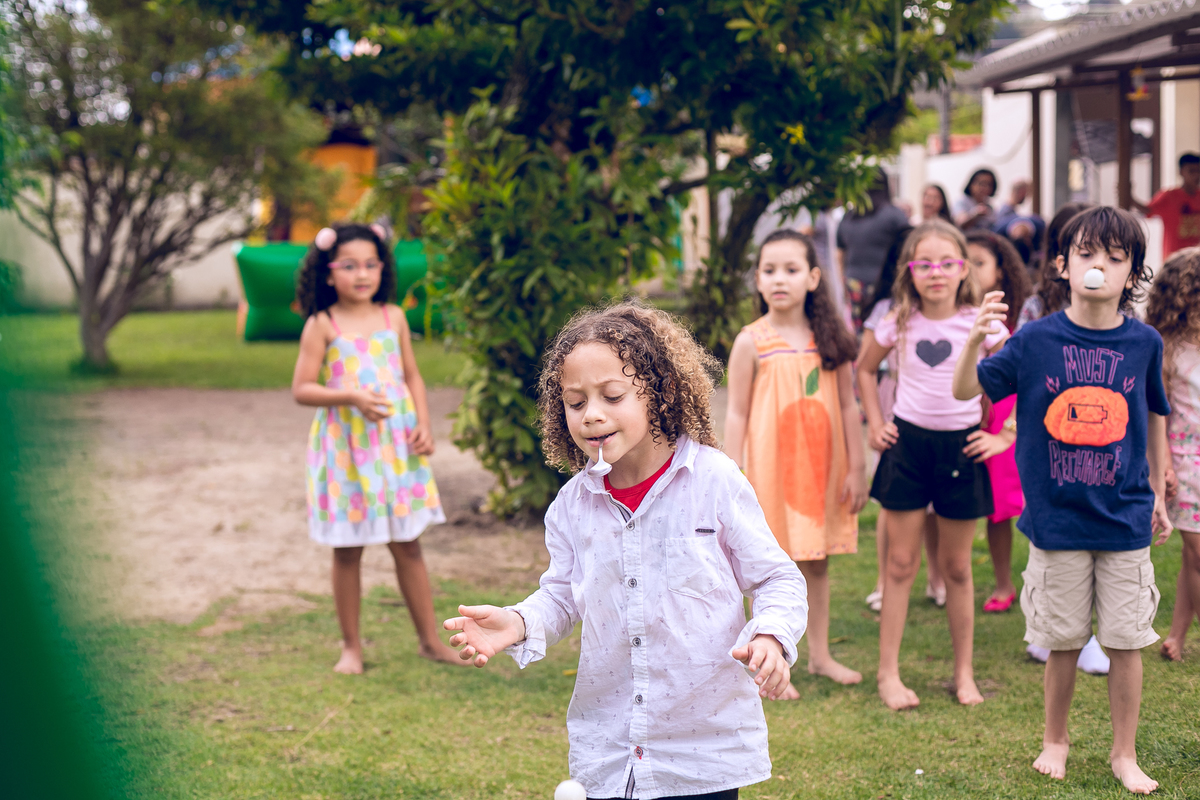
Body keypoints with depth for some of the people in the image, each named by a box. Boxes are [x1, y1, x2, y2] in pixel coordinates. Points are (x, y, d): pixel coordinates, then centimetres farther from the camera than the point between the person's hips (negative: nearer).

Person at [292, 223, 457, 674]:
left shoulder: (393, 318, 5)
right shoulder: (322, 325, -5)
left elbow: (412, 376, 11)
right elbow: (301, 389, -8)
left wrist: (423, 426, -2)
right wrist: (350, 397, -22)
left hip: (396, 446, 3)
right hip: (345, 446, -2)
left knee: (407, 545, 9)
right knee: (347, 550, 6)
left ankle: (430, 640, 18)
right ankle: (351, 646, 19)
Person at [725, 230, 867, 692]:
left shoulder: (830, 338, 2)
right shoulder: (752, 342, -7)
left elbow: (848, 407, 6)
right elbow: (737, 414, -5)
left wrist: (857, 468, 4)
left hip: (822, 465, 3)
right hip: (770, 467, -3)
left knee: (818, 562, 12)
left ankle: (820, 654, 26)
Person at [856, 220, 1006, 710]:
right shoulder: (899, 323, -2)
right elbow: (865, 369, 15)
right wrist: (875, 424, 8)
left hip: (960, 448, 0)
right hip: (907, 444, 1)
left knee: (957, 567, 9)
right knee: (901, 563, 4)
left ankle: (964, 672, 22)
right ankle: (888, 672, 11)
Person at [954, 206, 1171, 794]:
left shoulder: (1143, 343, -1)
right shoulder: (1037, 340, -6)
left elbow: (1155, 419, 12)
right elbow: (965, 391, -5)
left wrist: (1157, 496, 18)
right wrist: (976, 338, -23)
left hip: (1126, 520, 1)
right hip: (1057, 520, -1)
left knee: (1125, 641, 5)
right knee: (1063, 641, 9)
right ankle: (1054, 740, 31)